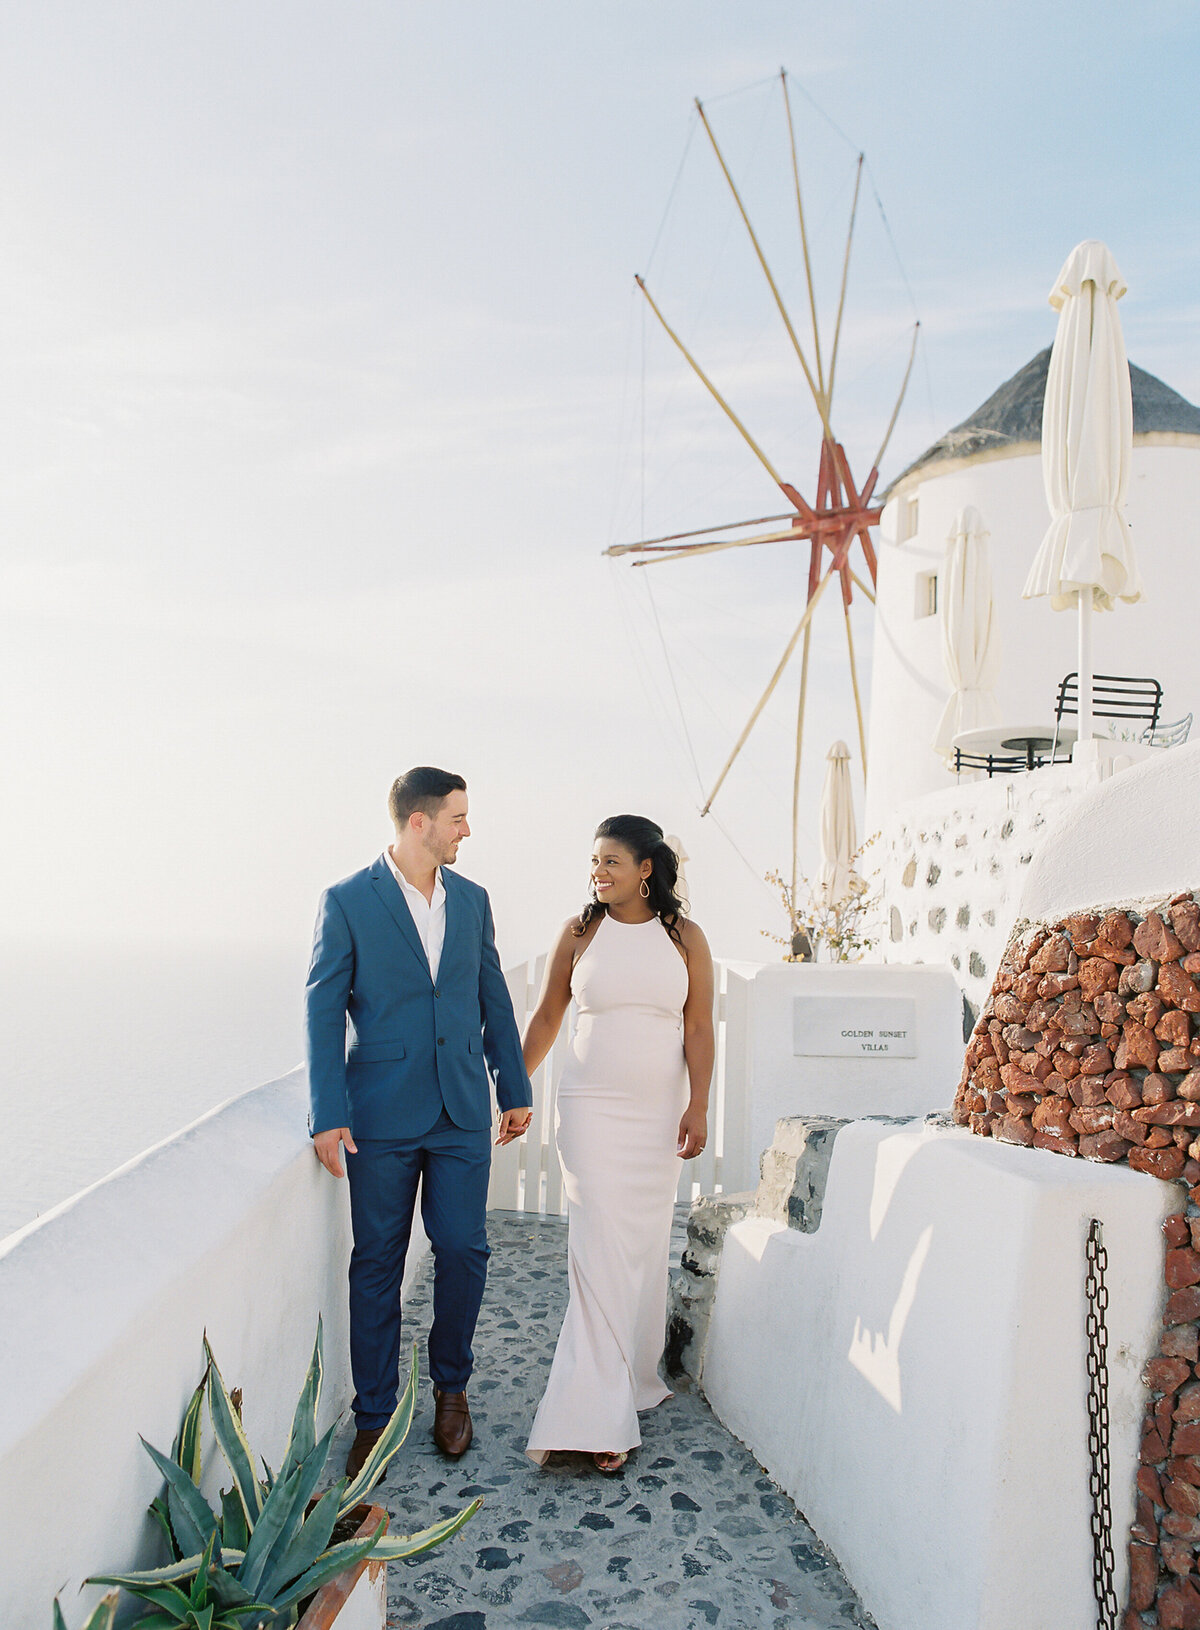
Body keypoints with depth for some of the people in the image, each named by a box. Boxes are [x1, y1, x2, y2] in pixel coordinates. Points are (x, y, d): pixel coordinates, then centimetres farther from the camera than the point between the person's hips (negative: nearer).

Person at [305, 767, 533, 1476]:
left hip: (462, 1112, 3)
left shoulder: (472, 899, 8)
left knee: (464, 1249, 3)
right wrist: (328, 1115, -11)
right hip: (382, 1115, -3)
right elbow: (323, 1010, -6)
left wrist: (515, 1090, 14)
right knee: (377, 1264, 6)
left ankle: (451, 1384, 28)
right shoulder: (348, 901, -5)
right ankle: (374, 1416, 21)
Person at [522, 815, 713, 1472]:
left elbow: (698, 1030, 0)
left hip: (660, 1113, 1)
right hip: (591, 1108, -1)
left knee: (645, 1246, 8)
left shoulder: (684, 938, 2)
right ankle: (601, 1419, -2)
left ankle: (632, 1378, 28)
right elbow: (546, 1017, 8)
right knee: (600, 1250, -7)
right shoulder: (579, 932, 2)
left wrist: (698, 1106, -9)